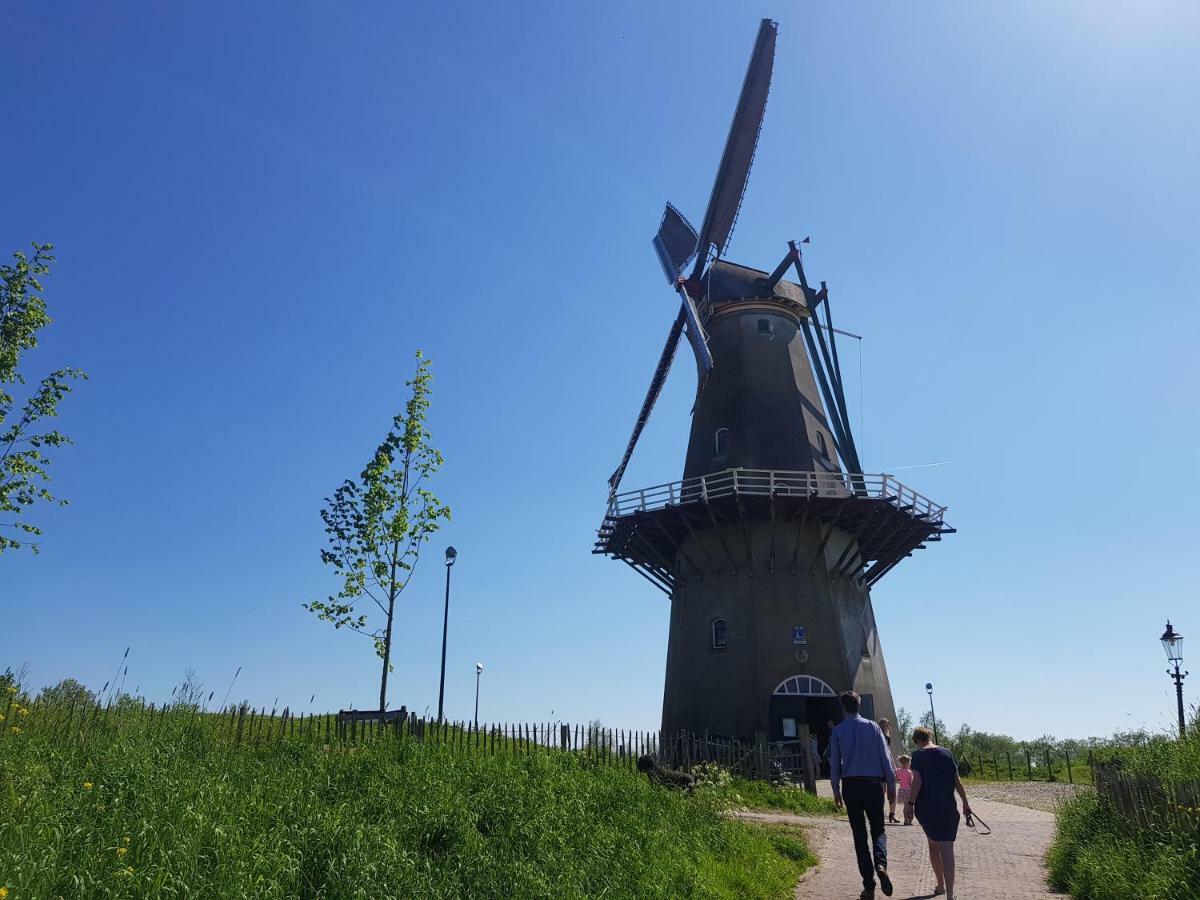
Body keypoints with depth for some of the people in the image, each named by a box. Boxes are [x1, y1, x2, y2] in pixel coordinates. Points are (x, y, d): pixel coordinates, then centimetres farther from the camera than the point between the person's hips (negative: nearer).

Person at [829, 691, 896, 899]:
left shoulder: (838, 731, 1)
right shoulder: (873, 727, -1)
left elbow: (834, 762, 3)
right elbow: (885, 756, -2)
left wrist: (836, 789, 11)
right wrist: (891, 784, 5)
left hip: (850, 786, 0)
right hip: (873, 784, 0)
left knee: (859, 835, 8)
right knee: (878, 830, 12)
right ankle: (881, 864, -17)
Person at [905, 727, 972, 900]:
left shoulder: (918, 756, -2)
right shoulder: (947, 753, 6)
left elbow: (917, 782, -12)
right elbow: (957, 781, 7)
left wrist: (910, 803, -9)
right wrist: (965, 803, 16)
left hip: (926, 808, -1)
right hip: (947, 807, 1)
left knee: (933, 845, 19)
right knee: (947, 849, -5)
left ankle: (941, 885, 30)